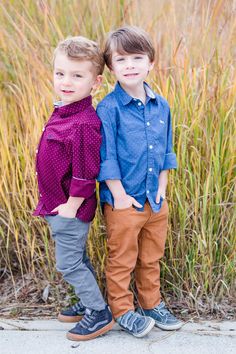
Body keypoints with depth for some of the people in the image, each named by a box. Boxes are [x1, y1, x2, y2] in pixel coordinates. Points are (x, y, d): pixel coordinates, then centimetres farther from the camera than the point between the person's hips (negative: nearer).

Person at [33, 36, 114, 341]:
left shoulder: (83, 125, -27)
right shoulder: (62, 111, 4)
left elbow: (86, 172, -25)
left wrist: (71, 206, -16)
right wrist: (56, 204, 17)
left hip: (71, 209, -9)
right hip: (58, 205, 9)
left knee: (69, 263, 3)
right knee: (77, 259, 22)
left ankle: (100, 314, 18)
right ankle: (89, 303, 39)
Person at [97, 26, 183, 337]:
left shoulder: (161, 105, 3)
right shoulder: (108, 108, -14)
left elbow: (165, 150, 10)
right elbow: (106, 157, -14)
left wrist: (162, 187, 4)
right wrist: (119, 195, -14)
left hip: (156, 200, 5)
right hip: (124, 201, -5)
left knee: (152, 258, 21)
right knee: (122, 261, 11)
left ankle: (151, 304, 39)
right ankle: (123, 311, 29)